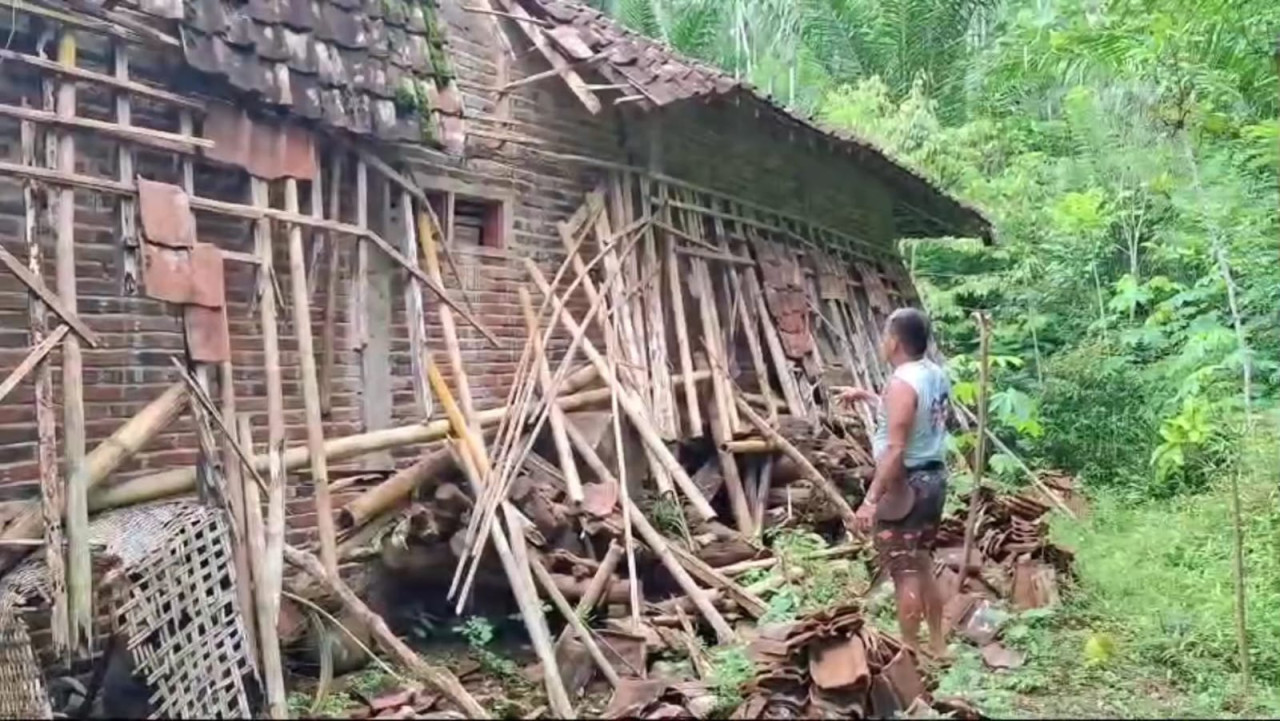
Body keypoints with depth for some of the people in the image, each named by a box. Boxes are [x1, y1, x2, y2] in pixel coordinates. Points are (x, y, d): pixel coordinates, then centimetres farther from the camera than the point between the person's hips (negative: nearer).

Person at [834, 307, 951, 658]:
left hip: (905, 485, -9)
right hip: (934, 477, 9)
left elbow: (895, 450, -26)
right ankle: (937, 644, 29)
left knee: (905, 572, 0)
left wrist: (871, 500, -24)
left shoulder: (902, 383, -22)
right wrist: (866, 396, 26)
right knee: (923, 565, 20)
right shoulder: (936, 375, 7)